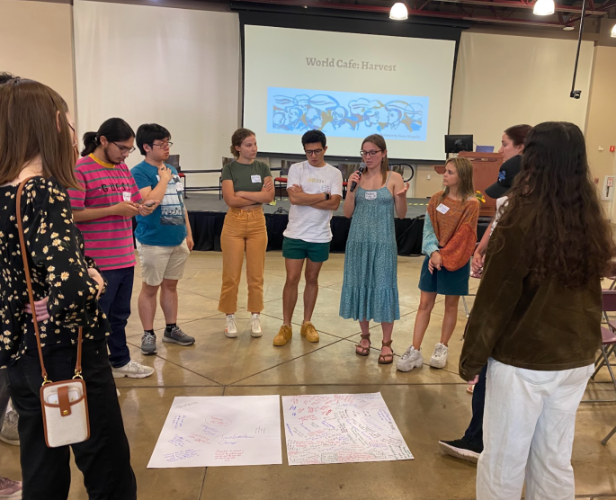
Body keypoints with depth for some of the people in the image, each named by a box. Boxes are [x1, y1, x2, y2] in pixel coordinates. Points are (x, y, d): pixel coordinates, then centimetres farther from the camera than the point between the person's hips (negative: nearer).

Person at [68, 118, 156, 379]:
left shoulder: (123, 169, 12)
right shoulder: (80, 170, -11)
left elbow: (136, 201, 20)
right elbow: (73, 213, -16)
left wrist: (140, 209, -4)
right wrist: (115, 209, -20)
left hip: (125, 258, 7)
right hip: (97, 262, -7)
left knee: (120, 315, 19)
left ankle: (120, 361, 33)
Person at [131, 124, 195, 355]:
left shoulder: (173, 170, 11)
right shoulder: (139, 172, -11)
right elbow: (149, 201, -26)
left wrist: (188, 233, 15)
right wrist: (163, 179, -15)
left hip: (178, 240, 7)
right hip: (154, 242, -6)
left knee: (171, 285, 16)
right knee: (150, 288, 5)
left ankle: (171, 329, 28)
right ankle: (148, 334, 18)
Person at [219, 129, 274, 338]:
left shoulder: (263, 167, 5)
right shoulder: (229, 168, -3)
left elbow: (269, 196, -8)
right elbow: (230, 200, -14)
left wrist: (243, 193, -12)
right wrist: (258, 196, -9)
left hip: (257, 224, 2)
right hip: (234, 224, -2)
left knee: (256, 274, 7)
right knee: (231, 275, 3)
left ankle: (255, 317, 20)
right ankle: (230, 318, 18)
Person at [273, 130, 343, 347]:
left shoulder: (334, 173, 2)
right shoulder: (296, 168, 0)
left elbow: (334, 204, -11)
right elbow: (294, 198, -15)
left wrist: (304, 197, -12)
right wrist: (324, 195, -10)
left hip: (320, 236, 1)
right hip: (295, 234, -1)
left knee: (312, 279, 12)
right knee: (292, 279, 1)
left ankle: (307, 323, 24)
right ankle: (286, 326, 12)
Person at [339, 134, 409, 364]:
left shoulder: (394, 178, -1)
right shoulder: (358, 177, 6)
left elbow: (401, 214, 0)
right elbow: (348, 213, 4)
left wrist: (402, 197, -19)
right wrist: (350, 188, -8)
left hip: (383, 241, -3)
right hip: (358, 240, 3)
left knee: (383, 287, -1)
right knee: (360, 285, 7)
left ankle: (386, 343, 10)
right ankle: (365, 336, 24)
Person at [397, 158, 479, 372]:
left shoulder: (471, 204, -8)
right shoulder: (437, 199, 5)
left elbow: (463, 236, -12)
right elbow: (428, 229, -1)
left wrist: (443, 256, -16)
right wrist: (433, 252, -16)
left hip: (456, 261, -4)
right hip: (433, 257, 4)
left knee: (450, 306, 10)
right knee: (424, 304, 4)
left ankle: (442, 348, 26)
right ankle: (415, 351, 9)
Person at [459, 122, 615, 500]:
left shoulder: (524, 221, -18)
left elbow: (495, 299, -15)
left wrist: (472, 357, -5)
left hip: (523, 359, -6)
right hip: (577, 358, 7)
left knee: (503, 462, 10)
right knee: (555, 461, 19)